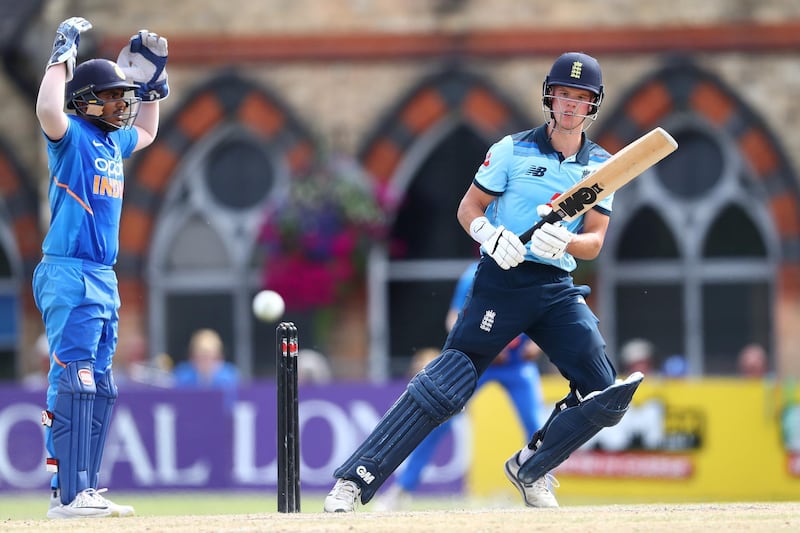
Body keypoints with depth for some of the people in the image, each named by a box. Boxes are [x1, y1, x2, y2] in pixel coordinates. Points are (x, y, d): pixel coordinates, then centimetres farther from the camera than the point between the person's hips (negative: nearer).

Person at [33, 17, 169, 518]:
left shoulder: (113, 140, 16)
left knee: (99, 389, 11)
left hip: (104, 280, 10)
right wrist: (64, 55, -22)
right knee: (74, 384, -14)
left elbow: (146, 132, 39)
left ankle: (82, 491, 16)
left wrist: (152, 79, 26)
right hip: (69, 275, -10)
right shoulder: (71, 136, -8)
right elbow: (48, 110, -32)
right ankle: (69, 495, -17)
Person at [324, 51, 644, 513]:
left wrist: (564, 242, -19)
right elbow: (469, 208, 3)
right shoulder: (513, 150, 1)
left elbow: (594, 241, 3)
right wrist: (491, 235, -18)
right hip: (502, 282, -4)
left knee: (606, 396, -5)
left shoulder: (600, 166, 10)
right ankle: (352, 482, -16)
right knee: (448, 384, -15)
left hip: (558, 289, 4)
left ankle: (530, 470, 18)